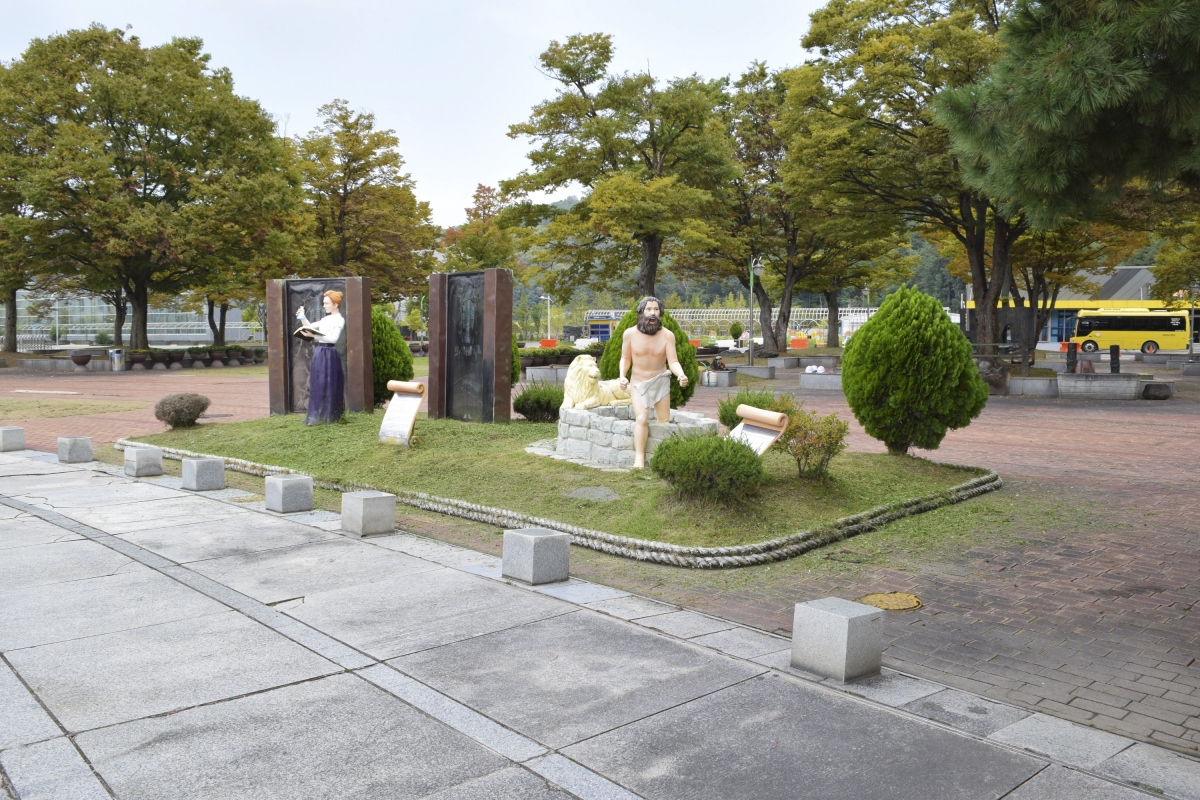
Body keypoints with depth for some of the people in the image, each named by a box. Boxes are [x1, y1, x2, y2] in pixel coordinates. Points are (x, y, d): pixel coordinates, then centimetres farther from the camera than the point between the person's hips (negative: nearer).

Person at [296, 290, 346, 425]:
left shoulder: (339, 320, -6)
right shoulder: (326, 319, 17)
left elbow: (334, 339, -17)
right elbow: (310, 326, 24)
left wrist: (314, 336, -25)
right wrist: (302, 317, 6)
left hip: (329, 353, -8)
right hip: (319, 352, 8)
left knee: (328, 385, -3)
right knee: (316, 384, 9)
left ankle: (329, 416, 5)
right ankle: (317, 415, 15)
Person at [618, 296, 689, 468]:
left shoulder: (667, 335, -16)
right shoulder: (630, 334, -13)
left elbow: (673, 362, -17)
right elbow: (625, 358, 1)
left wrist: (681, 375, -38)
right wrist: (622, 376, -15)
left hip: (661, 382, 2)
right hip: (638, 383, -1)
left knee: (664, 421, 17)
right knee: (641, 418, -22)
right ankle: (639, 458, -21)